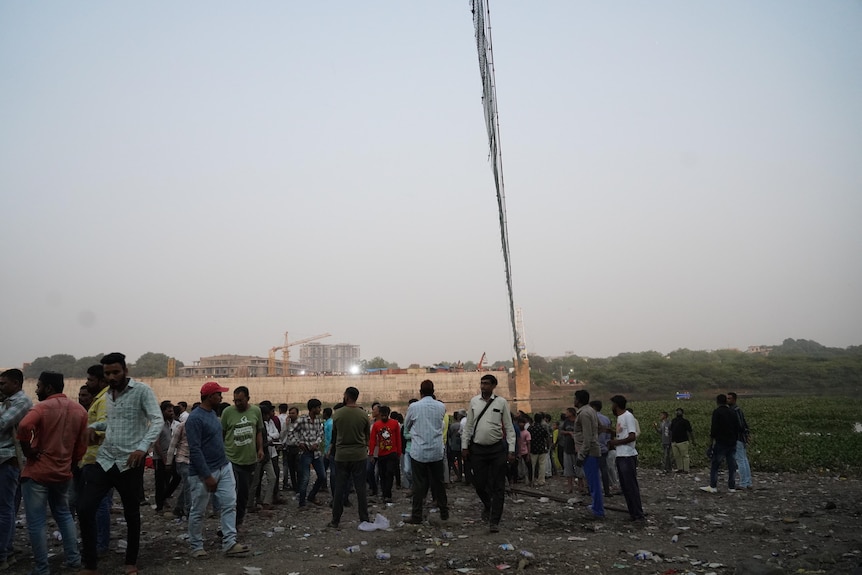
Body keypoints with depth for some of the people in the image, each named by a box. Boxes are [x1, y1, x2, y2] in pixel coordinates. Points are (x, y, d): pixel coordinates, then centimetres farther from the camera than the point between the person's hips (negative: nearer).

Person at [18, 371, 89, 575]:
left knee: (36, 522, 3)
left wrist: (28, 450, -18)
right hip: (63, 473, 6)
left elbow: (24, 426, -32)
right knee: (64, 515, 22)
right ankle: (74, 559, 23)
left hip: (37, 472, -6)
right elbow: (82, 445, 8)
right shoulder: (79, 410, 7)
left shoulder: (42, 407, -12)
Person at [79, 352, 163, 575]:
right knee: (85, 509, -3)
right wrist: (93, 426, 8)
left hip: (129, 463, -5)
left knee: (131, 514, 8)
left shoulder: (142, 390, -10)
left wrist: (143, 447, -34)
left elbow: (157, 420, -20)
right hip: (104, 460, 6)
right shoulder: (108, 394, 12)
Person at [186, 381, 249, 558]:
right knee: (198, 511, 7)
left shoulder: (213, 413, 10)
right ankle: (196, 546, 20)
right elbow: (195, 450, -21)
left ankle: (229, 543, 6)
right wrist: (207, 476, -22)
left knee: (229, 504, 3)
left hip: (224, 467, 8)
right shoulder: (195, 418, -18)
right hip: (203, 472, -8)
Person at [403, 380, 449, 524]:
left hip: (418, 451, -2)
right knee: (439, 482, 13)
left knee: (419, 484, 3)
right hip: (436, 451, 2)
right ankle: (444, 512, 22)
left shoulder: (413, 407, -9)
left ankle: (416, 516, 5)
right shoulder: (441, 407, -2)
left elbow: (406, 426, 6)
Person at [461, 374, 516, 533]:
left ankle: (494, 521, 9)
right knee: (479, 483, 9)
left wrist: (511, 450, -6)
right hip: (477, 448, 2)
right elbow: (468, 425, 9)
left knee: (498, 486, 1)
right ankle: (487, 505, 40)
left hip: (497, 448, -2)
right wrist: (464, 445, 5)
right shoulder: (474, 401, 4)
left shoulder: (501, 402, -3)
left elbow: (509, 427, -1)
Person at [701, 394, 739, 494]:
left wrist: (712, 437, -5)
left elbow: (714, 427, -15)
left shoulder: (717, 412, -7)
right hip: (732, 442, 6)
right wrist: (735, 438, 19)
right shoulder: (732, 412, 13)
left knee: (715, 465, -1)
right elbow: (737, 427, 15)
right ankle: (732, 487, 8)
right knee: (732, 466, 7)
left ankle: (713, 486, -3)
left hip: (721, 442, -6)